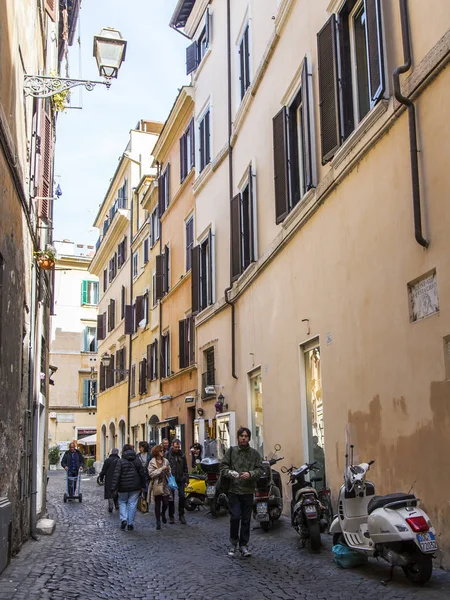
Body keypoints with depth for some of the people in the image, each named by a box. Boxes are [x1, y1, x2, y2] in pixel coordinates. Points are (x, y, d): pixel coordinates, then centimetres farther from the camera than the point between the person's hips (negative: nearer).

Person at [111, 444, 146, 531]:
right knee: (132, 504, 8)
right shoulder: (137, 461, 3)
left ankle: (123, 519, -2)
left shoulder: (120, 462, -9)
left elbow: (116, 475, -13)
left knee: (122, 502, 16)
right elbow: (142, 474, 8)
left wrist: (114, 488, -10)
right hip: (135, 487, 2)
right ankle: (130, 523, 9)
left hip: (123, 487, -2)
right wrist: (143, 486, 16)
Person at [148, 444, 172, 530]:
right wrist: (161, 469, -19)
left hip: (165, 485, 3)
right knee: (157, 504, 4)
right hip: (156, 486, -3)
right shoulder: (152, 462, -4)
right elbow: (151, 474, -15)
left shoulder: (166, 461, 8)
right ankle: (158, 521, 15)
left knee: (166, 502, -2)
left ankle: (163, 514, 31)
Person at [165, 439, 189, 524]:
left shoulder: (182, 456, 8)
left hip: (180, 480, 2)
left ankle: (181, 515, 10)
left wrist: (186, 480, 7)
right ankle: (171, 516, 15)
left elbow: (185, 469, 12)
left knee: (182, 497, -3)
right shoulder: (167, 455, -3)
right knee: (171, 499, 4)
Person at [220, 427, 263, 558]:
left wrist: (250, 474, -16)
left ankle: (243, 545, 18)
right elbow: (223, 467, 3)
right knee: (235, 517, -7)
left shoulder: (255, 454, 7)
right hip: (234, 490, -2)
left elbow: (260, 469, 3)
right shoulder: (231, 451, 4)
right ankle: (234, 543, 12)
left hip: (248, 491, 2)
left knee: (246, 520, 6)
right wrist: (230, 473, -17)